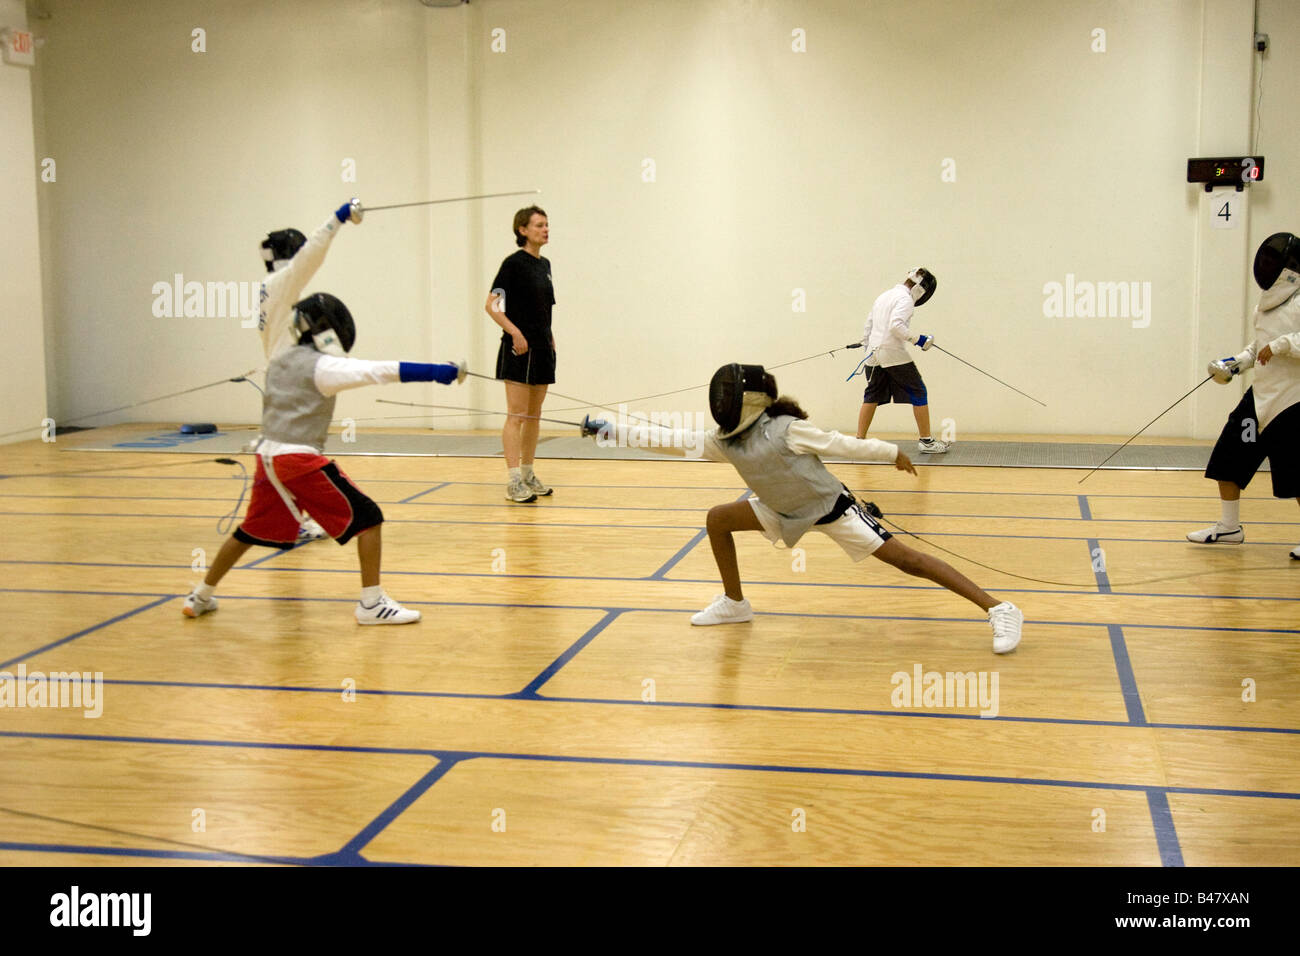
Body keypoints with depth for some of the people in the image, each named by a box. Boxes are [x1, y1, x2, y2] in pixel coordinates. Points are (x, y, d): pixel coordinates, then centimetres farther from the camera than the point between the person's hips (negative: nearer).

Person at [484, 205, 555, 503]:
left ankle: (528, 475, 20)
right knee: (516, 415, -9)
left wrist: (549, 336, 15)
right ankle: (514, 482, -10)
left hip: (542, 350, 8)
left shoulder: (545, 264, 14)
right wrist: (515, 332, -22)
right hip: (519, 349, -8)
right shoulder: (514, 263, -8)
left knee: (534, 415, 12)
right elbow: (491, 305, -13)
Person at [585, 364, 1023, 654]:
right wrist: (614, 431, -13)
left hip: (831, 507, -7)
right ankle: (734, 603, 19)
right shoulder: (725, 440, -8)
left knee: (903, 559, -15)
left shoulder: (786, 430, -26)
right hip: (787, 511, 7)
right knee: (718, 519, 2)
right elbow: (674, 440, -8)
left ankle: (999, 610, -15)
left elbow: (841, 444, -17)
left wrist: (892, 453, -6)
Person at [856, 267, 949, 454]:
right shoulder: (905, 298, -11)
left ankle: (860, 440, 12)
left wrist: (867, 347, 27)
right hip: (893, 353, -8)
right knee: (919, 394, 2)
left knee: (872, 396, 16)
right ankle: (927, 442, 2)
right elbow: (896, 325, -25)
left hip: (874, 353, 8)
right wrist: (917, 339, -18)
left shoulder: (883, 296, 16)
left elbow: (868, 325, 20)